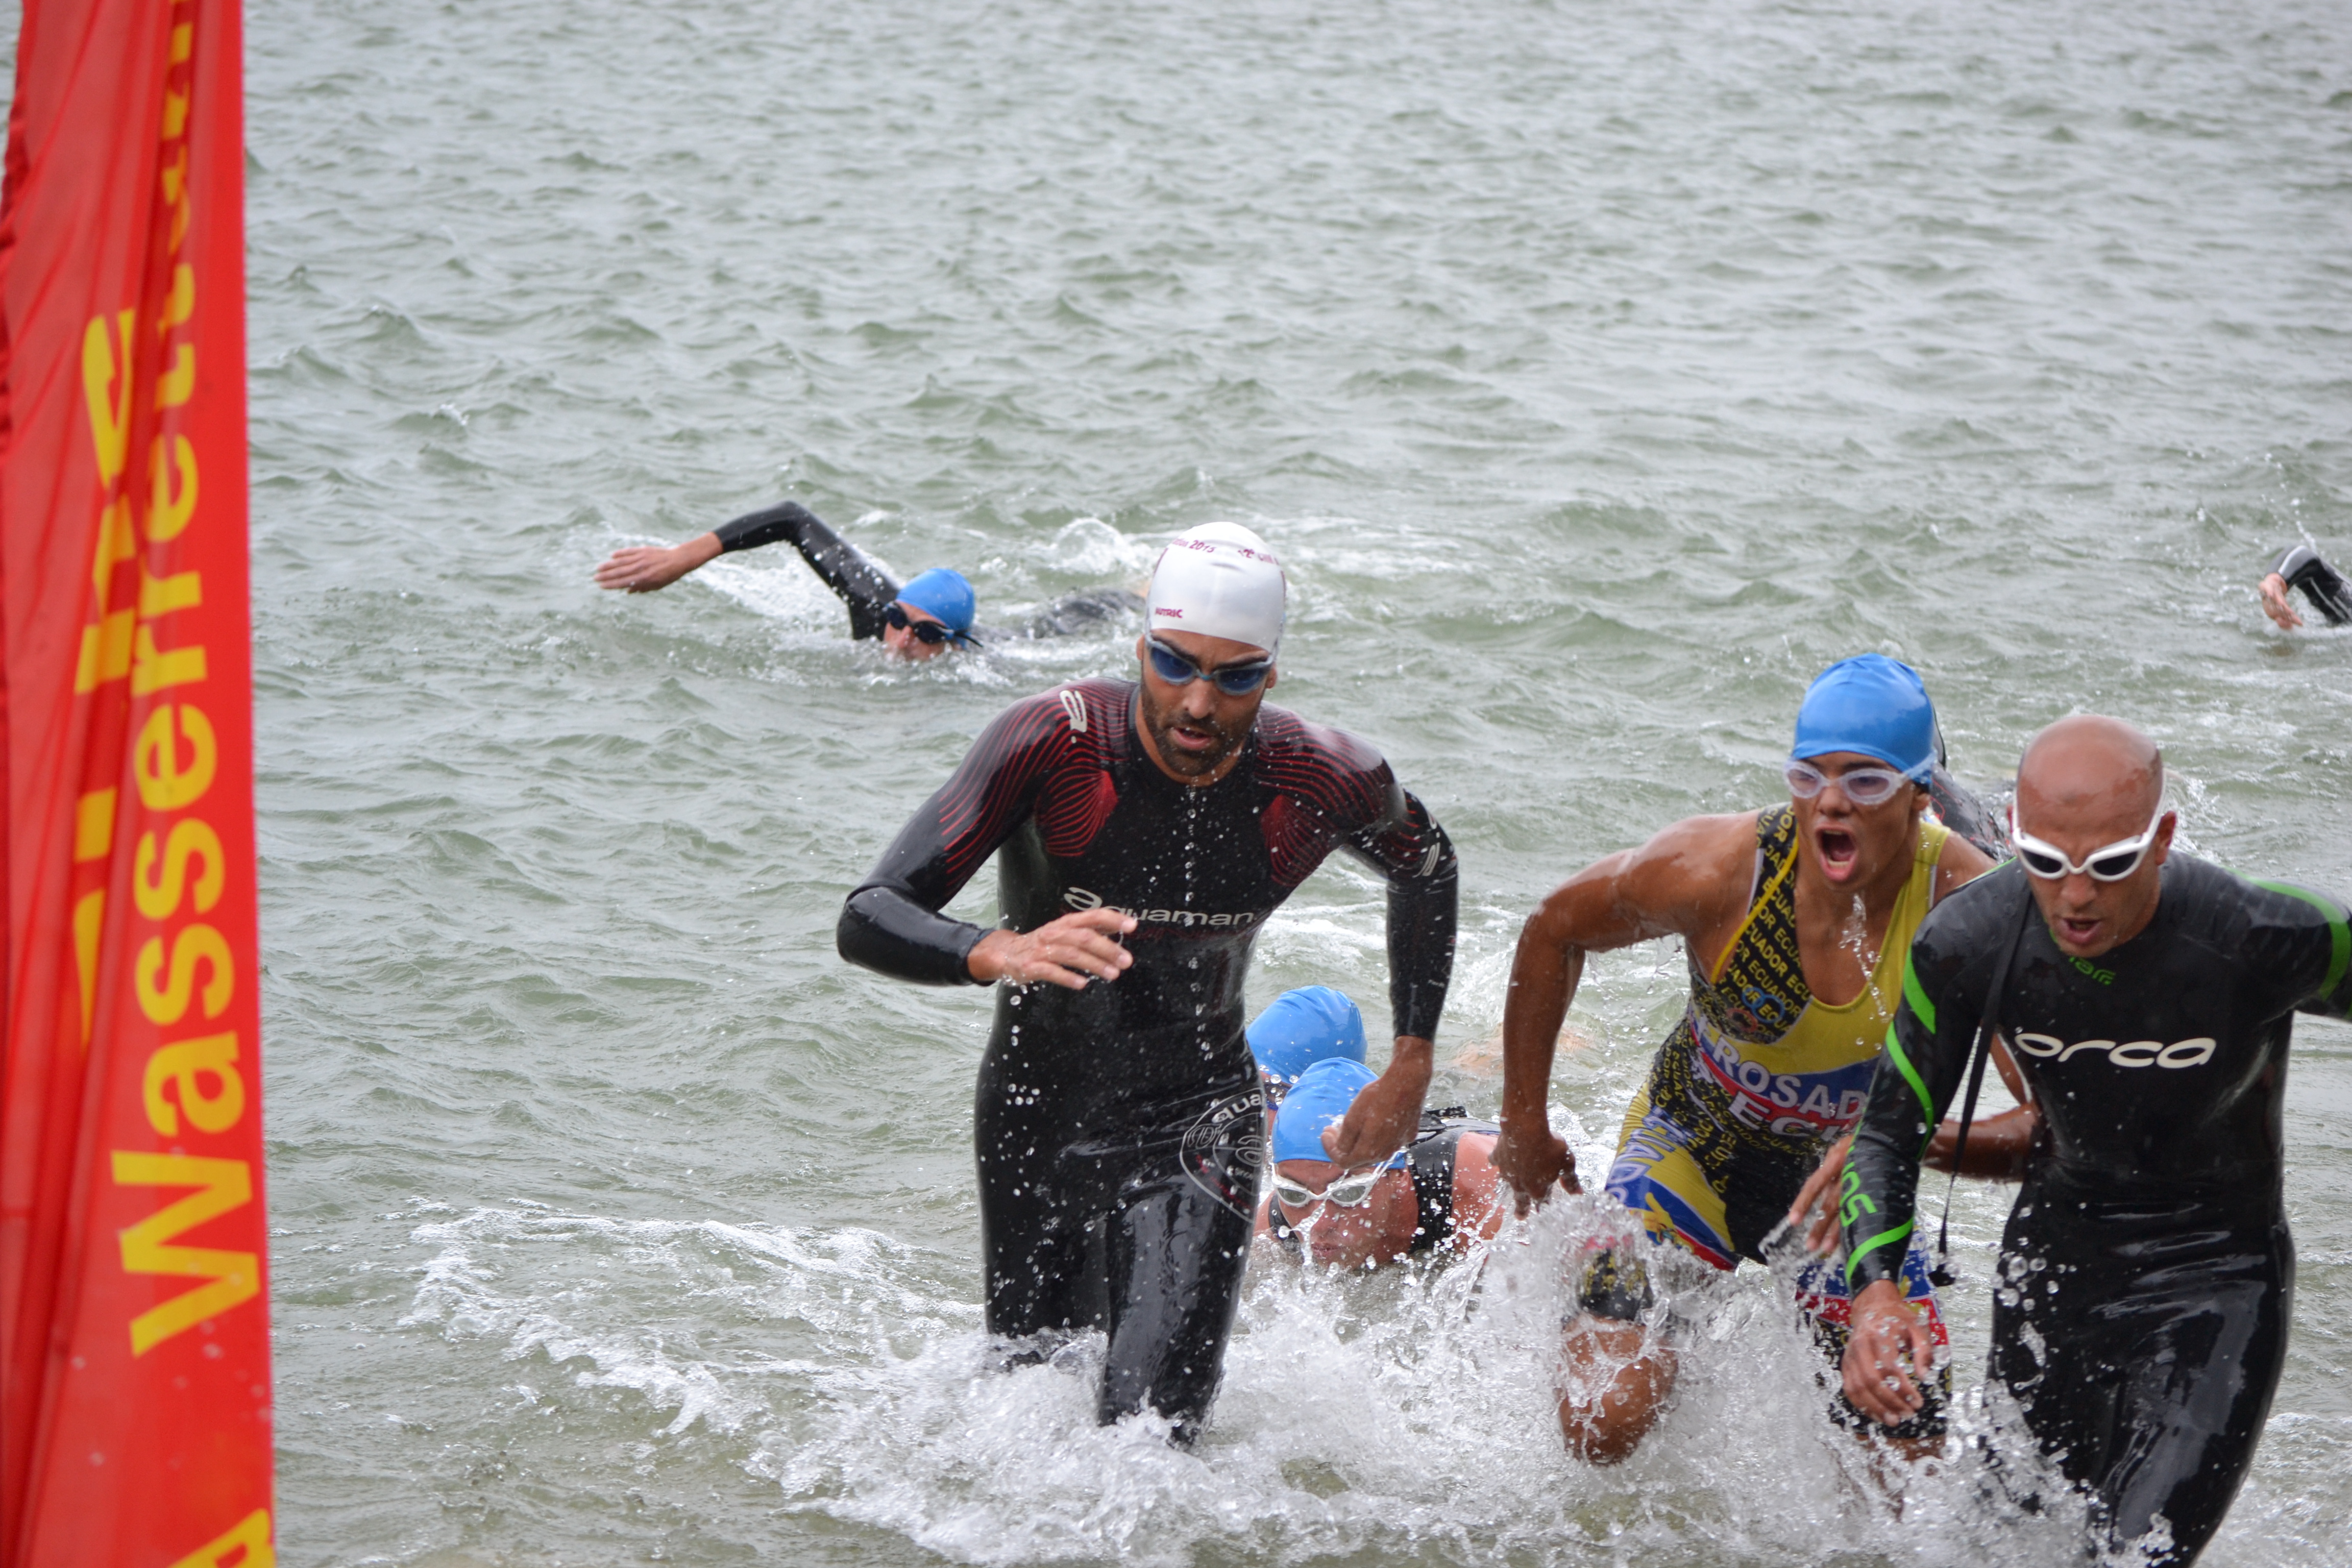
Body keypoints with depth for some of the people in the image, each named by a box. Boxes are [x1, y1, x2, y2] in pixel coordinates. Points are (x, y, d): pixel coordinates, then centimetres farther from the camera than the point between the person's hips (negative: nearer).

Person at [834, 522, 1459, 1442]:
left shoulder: (1325, 781, -15)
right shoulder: (1053, 743, -23)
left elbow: (1425, 869, 11)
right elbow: (868, 921, -28)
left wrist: (1411, 1069, 5)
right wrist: (1002, 954, -48)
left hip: (1197, 1123, -1)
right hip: (1035, 1116, 1)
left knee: (1148, 1427, -18)